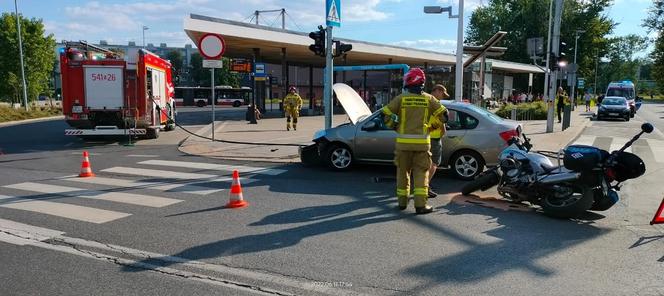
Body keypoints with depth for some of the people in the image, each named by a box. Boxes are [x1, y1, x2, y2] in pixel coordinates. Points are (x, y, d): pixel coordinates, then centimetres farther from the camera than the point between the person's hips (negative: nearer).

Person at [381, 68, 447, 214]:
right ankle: (420, 204, -4)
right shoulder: (428, 99, 3)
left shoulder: (401, 98, -1)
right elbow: (443, 114, 6)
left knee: (403, 171, 13)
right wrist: (433, 126, 22)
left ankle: (402, 201, 22)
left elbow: (385, 114, -4)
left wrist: (394, 125, 11)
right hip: (422, 142, 0)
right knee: (421, 172, 3)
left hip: (403, 142, 0)